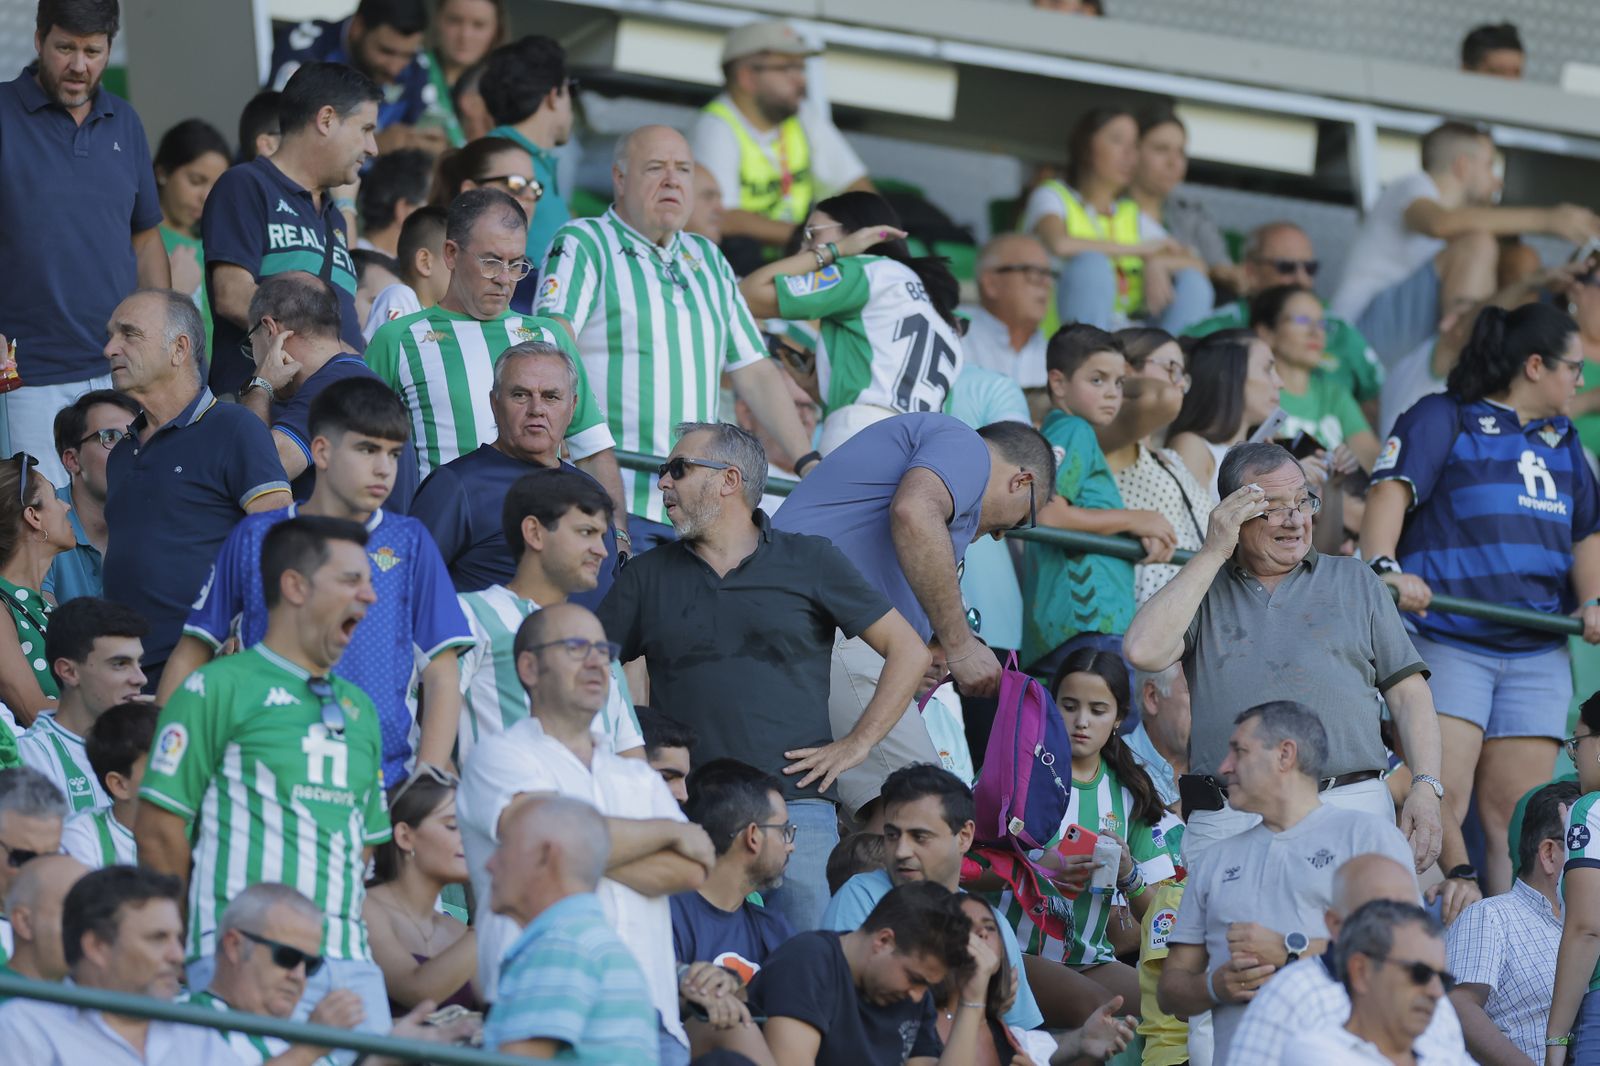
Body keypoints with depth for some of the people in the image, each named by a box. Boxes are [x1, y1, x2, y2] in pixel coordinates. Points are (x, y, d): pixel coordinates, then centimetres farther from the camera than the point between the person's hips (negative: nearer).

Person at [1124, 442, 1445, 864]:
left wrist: (1426, 786, -1)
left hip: (1350, 807, 0)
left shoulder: (1355, 581, 19)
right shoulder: (1203, 590, 16)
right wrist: (1213, 553, 2)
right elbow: (1144, 651, -4)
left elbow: (1409, 692, 14)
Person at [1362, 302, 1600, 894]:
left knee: (1516, 816, 4)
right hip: (1447, 642, -6)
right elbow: (1391, 491, -11)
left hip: (1538, 655, 6)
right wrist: (1384, 568, -29)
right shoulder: (1442, 419, 1)